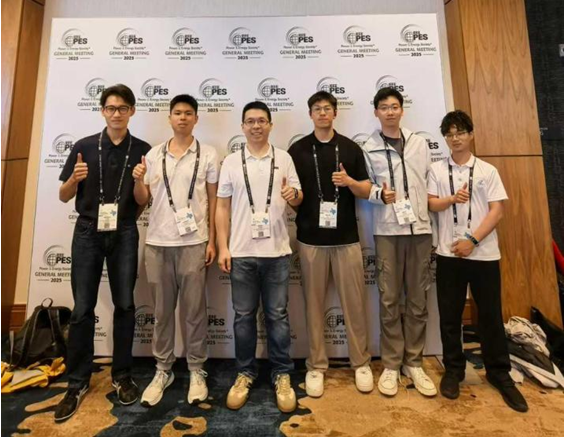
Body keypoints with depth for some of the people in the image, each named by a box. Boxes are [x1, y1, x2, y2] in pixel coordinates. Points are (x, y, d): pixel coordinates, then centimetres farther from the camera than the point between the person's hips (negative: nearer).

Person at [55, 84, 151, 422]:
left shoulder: (143, 150, 3)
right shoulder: (84, 147, 3)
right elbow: (64, 197, 6)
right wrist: (75, 178, -14)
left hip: (124, 234, 0)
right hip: (88, 232, 1)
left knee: (125, 305, 6)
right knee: (83, 309, 4)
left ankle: (122, 376, 23)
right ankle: (78, 383, 20)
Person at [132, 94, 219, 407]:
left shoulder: (207, 154, 3)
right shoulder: (153, 155, 9)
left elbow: (213, 201, 3)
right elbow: (142, 200, 12)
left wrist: (212, 241, -2)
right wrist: (138, 180, -9)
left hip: (193, 243, -2)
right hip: (157, 243, 3)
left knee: (193, 310, 5)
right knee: (162, 310, 11)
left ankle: (196, 370, 21)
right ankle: (163, 370, 27)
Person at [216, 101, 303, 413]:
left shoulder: (284, 158, 7)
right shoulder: (231, 162, 6)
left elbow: (298, 198, 8)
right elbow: (222, 207, 6)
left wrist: (293, 195, -16)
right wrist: (223, 247, -1)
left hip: (277, 251, 0)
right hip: (241, 252, 1)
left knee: (277, 315, 8)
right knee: (244, 315, 10)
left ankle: (282, 375, 24)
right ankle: (245, 373, 27)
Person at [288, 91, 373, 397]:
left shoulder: (351, 148, 7)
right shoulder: (297, 150, 6)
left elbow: (366, 191, 5)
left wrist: (349, 181, -14)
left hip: (346, 238, 1)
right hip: (311, 238, 0)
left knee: (354, 302, 7)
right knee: (314, 304, 7)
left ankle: (361, 362, 26)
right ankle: (316, 365, 22)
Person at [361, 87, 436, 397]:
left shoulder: (420, 143, 12)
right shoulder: (369, 149, 3)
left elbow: (429, 182, 14)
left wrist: (431, 213, 8)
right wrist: (380, 195, -20)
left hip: (420, 228, 3)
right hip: (387, 231, -2)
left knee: (418, 300, 8)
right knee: (389, 300, 2)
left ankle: (413, 362, 23)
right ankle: (391, 365, 17)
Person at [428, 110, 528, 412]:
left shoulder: (487, 170, 4)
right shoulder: (437, 169, 6)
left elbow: (497, 211, -2)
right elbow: (431, 204, 0)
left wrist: (472, 240, -13)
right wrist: (452, 199, -19)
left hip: (484, 253, 0)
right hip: (449, 253, 1)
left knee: (491, 316, 9)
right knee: (449, 315, 8)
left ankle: (499, 373, 27)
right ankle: (453, 370, 25)